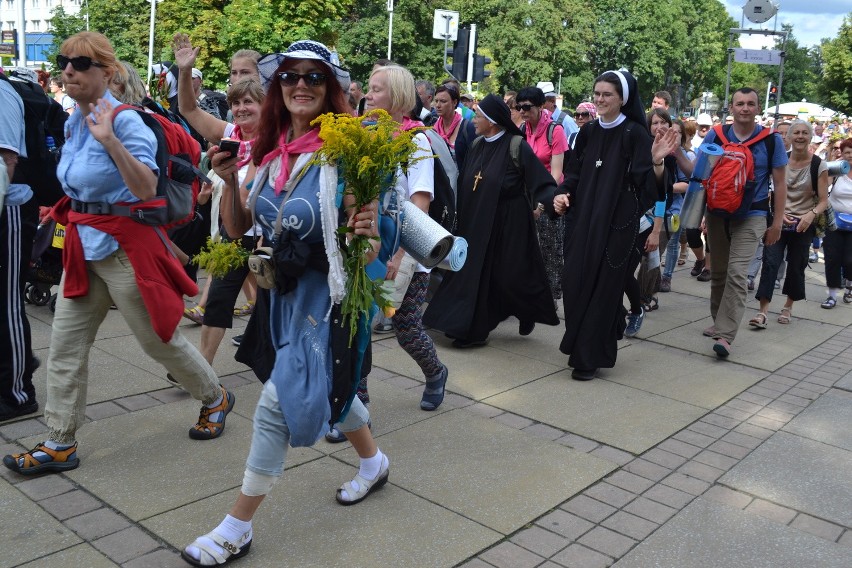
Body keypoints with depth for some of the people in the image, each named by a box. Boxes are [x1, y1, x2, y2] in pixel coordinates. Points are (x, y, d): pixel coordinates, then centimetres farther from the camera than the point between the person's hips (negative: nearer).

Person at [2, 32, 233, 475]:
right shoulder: (73, 123, 9)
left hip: (122, 244, -8)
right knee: (65, 344, 6)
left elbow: (146, 189, -28)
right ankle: (60, 444, 16)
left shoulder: (125, 120, -16)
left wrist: (110, 139, -34)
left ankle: (215, 400, 30)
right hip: (83, 243, 8)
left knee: (158, 338, 6)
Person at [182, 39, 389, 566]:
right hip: (283, 290, 7)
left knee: (280, 402, -5)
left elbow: (363, 250, -15)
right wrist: (229, 180, -10)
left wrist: (368, 230, -38)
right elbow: (238, 227, 6)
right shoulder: (268, 153, 2)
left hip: (326, 293, -7)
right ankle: (373, 460, 49)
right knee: (324, 381, 23)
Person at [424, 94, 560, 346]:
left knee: (509, 274, 1)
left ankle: (529, 313, 29)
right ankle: (474, 329, 17)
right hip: (477, 222, 6)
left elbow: (540, 181, -15)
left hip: (508, 222, -6)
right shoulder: (477, 146, 7)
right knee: (477, 273, 7)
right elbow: (465, 183, 14)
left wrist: (553, 200, -32)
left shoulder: (516, 147, -13)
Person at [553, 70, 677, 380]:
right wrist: (563, 194, -4)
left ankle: (590, 357, 7)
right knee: (576, 283, 5)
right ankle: (579, 347, 25)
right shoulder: (588, 132, 9)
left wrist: (657, 160, -31)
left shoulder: (635, 134, -7)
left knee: (602, 286, -2)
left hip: (617, 222, -5)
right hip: (585, 220, 5)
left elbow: (649, 183, -12)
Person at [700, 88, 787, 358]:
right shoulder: (715, 136, 1)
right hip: (717, 214, 3)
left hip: (750, 216, -3)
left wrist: (777, 222, -1)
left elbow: (780, 183, 2)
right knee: (718, 272, 13)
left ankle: (725, 335, -15)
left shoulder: (771, 140, -3)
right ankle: (719, 322, 30)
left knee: (736, 273, -14)